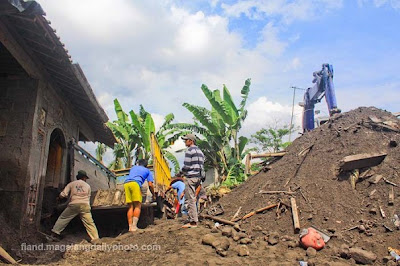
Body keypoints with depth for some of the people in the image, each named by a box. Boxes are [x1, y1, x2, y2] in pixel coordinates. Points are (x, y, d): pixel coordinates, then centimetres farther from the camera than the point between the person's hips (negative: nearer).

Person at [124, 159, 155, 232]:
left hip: (126, 183, 5)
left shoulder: (133, 168, 37)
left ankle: (130, 227, 0)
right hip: (135, 183, -4)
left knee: (130, 206, 6)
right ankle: (134, 226, -17)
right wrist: (153, 195, 30)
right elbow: (150, 185, 17)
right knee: (137, 206, -4)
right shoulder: (147, 171, 26)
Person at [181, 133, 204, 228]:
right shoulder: (199, 151, 17)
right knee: (192, 199, 15)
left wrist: (182, 170, 5)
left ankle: (193, 222, -5)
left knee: (190, 200, -6)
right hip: (198, 177, 9)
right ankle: (193, 219, 19)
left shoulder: (189, 150, -10)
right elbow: (201, 166, 16)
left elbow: (187, 166, -15)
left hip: (190, 177, -9)